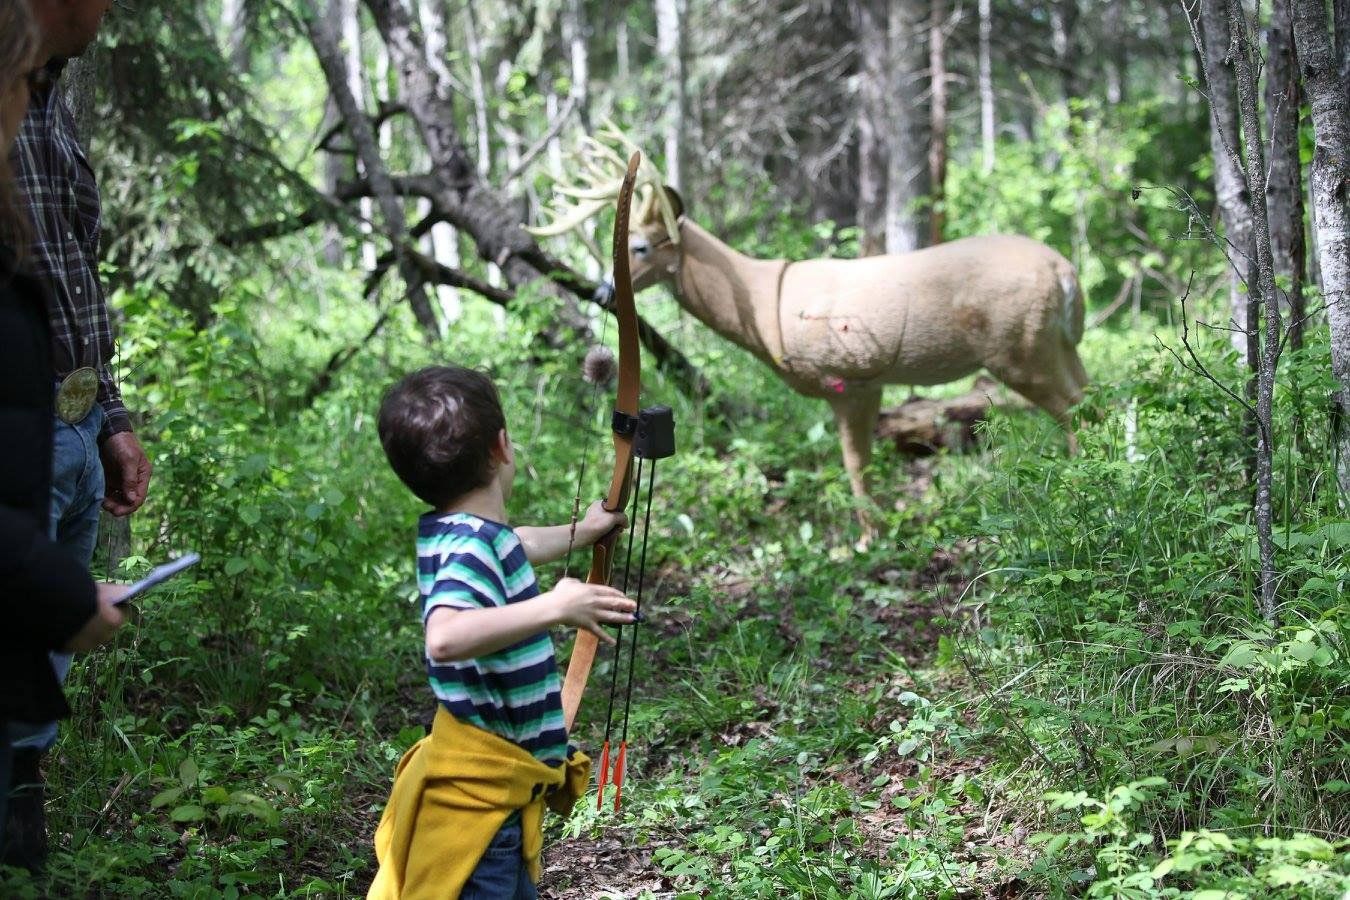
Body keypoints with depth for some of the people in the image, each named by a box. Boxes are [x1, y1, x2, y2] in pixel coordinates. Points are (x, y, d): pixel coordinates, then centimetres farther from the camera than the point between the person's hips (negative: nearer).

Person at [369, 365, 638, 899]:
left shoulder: (460, 533, 7)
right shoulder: (469, 546, -22)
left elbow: (515, 549, 32)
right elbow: (445, 637, -42)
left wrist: (582, 531, 49)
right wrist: (554, 607, -38)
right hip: (478, 798, -10)